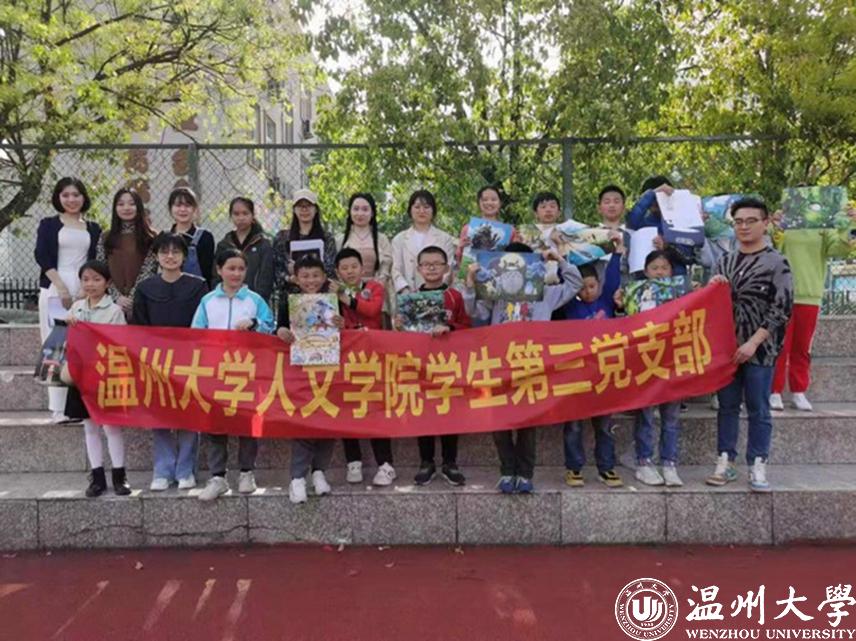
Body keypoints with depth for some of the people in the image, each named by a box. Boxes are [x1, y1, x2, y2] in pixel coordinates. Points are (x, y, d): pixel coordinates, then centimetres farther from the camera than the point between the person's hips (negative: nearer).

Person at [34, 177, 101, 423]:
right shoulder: (48, 224, 11)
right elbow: (42, 256, 0)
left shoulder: (94, 228, 17)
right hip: (55, 289, -1)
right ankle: (58, 408, -4)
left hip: (85, 291, 2)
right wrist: (61, 287, -13)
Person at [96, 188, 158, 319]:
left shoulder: (150, 238, 3)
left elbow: (148, 272, -5)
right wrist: (117, 297, -10)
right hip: (112, 302, 2)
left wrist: (131, 298, -13)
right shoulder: (106, 238, 11)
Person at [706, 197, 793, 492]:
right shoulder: (725, 262, 12)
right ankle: (726, 462, 14)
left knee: (758, 409, 3)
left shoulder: (777, 263, -3)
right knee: (727, 406, 8)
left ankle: (757, 466, 11)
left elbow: (781, 309, -9)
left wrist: (753, 342, -15)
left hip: (759, 349, -4)